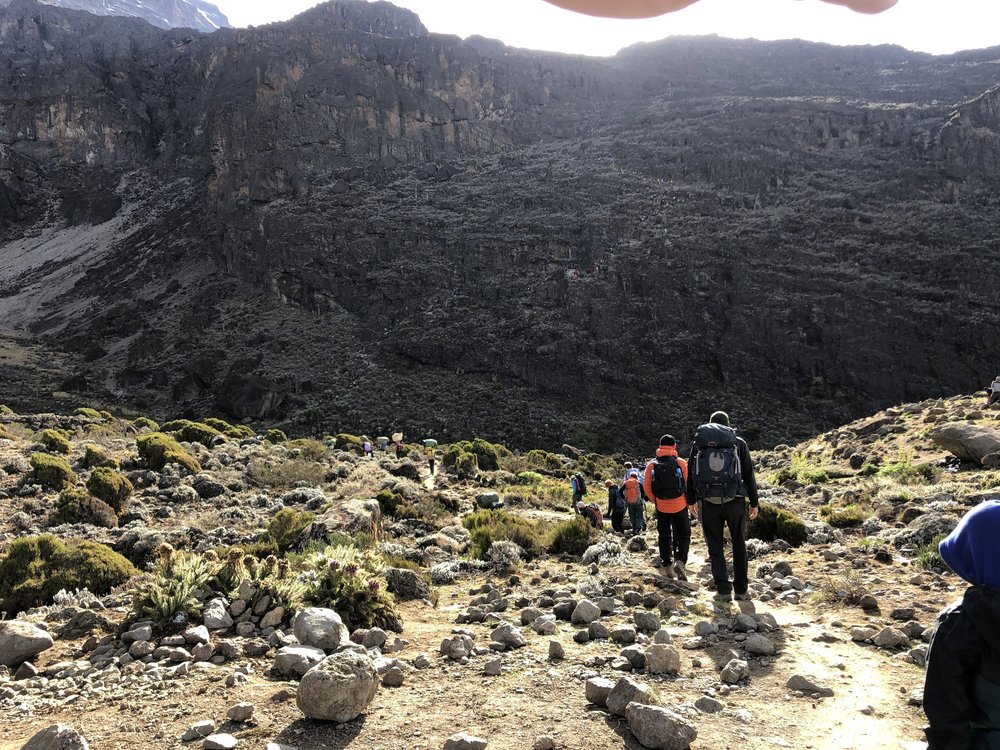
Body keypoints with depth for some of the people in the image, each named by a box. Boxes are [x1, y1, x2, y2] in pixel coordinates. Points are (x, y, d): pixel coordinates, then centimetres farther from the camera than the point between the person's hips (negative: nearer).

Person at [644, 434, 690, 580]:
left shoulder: (652, 465, -3)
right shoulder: (681, 463, -8)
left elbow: (647, 487, -2)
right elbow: (689, 484, -5)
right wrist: (688, 500, 12)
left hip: (661, 508, 2)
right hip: (680, 507, -2)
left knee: (664, 537, 14)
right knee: (684, 536, 10)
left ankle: (668, 567, 16)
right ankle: (680, 561, -12)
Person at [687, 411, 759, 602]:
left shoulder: (698, 443, 9)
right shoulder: (739, 443, 5)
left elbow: (691, 473, 11)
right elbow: (749, 474, 4)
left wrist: (691, 500, 20)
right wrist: (754, 502, 9)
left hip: (708, 502, 0)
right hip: (735, 500, 0)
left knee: (715, 546, 8)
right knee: (739, 545, 12)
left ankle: (723, 589, 0)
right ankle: (741, 589, 14)